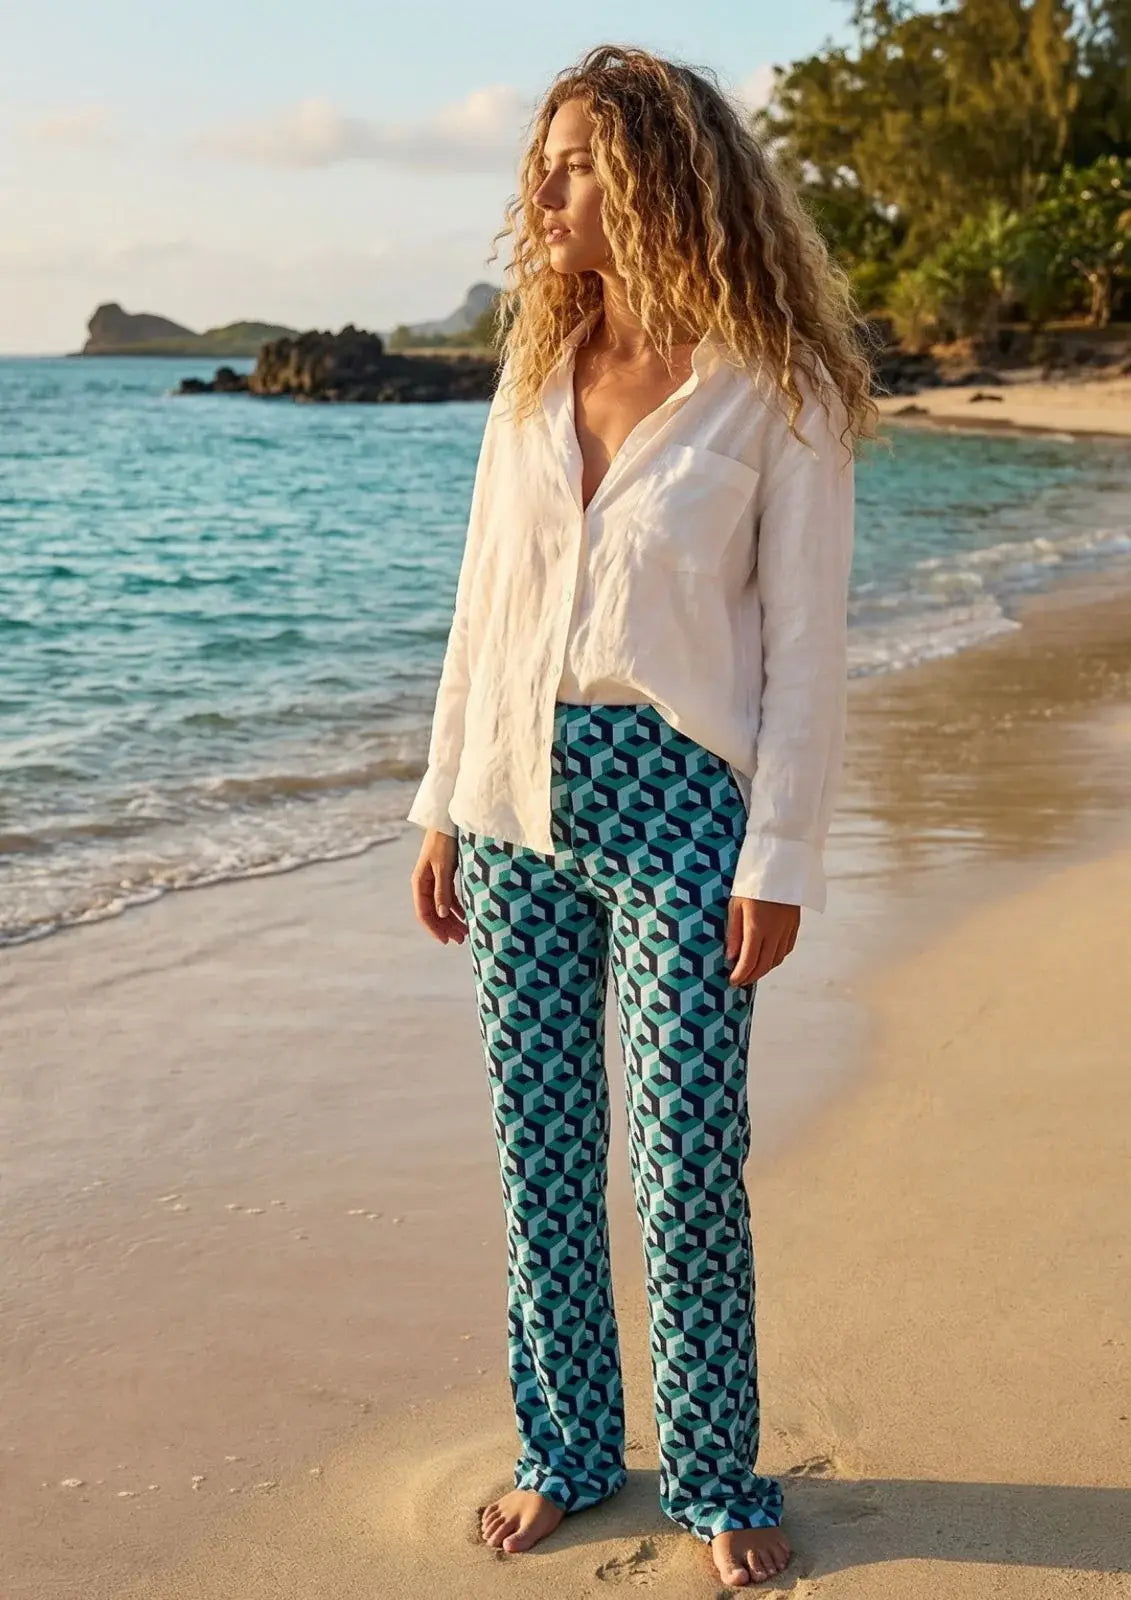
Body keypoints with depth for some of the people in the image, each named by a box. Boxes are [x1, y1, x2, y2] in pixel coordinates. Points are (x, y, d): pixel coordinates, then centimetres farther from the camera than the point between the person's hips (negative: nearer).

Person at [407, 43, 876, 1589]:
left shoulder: (777, 390, -6)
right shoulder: (537, 372, 10)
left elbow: (805, 643, -7)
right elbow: (483, 601, 13)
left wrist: (779, 858, -11)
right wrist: (445, 802, 11)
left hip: (675, 796, -5)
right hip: (521, 799, 5)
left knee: (685, 1165, -1)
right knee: (540, 1149, 10)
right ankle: (566, 1449, 26)